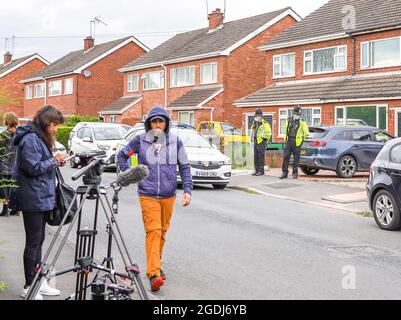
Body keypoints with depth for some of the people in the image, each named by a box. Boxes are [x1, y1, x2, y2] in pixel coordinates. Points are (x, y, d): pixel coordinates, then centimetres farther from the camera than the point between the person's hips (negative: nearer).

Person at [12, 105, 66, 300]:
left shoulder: (40, 137, 16)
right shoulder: (30, 138, -15)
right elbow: (33, 167, -20)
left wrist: (55, 162, 6)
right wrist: (54, 160, -10)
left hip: (42, 198, 10)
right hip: (33, 199, -10)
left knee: (38, 241, 13)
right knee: (33, 242, -3)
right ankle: (29, 287, 6)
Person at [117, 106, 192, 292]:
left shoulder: (175, 142, 2)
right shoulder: (140, 140, -1)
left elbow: (184, 167, 6)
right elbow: (122, 155, 12)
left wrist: (187, 190, -4)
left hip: (168, 195, 3)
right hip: (148, 195, -3)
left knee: (162, 231, 14)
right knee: (153, 231, -14)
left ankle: (156, 265, 32)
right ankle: (154, 274, -19)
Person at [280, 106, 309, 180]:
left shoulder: (302, 122, -2)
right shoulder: (288, 121, 11)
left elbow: (306, 133, 2)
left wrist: (301, 138, 3)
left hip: (297, 143, -3)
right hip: (288, 142, 4)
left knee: (296, 158, 1)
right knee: (286, 157, -1)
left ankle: (295, 173, 10)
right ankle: (285, 172, 4)